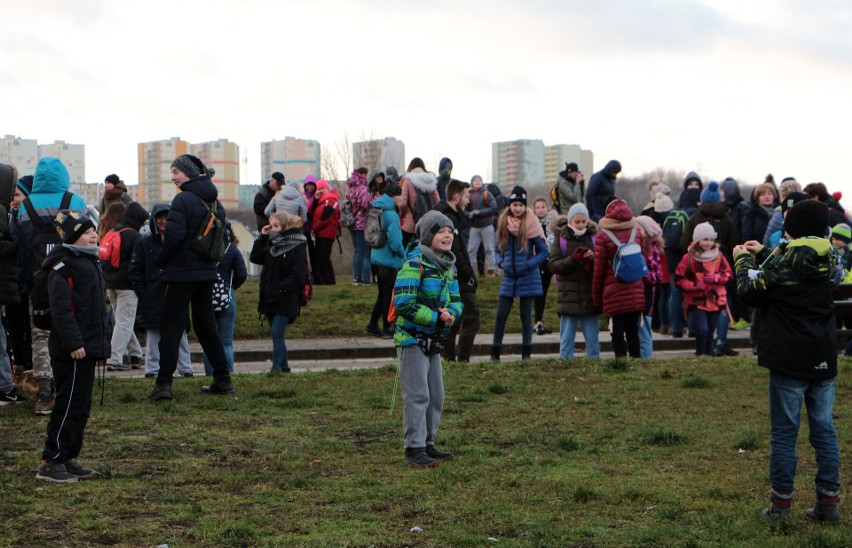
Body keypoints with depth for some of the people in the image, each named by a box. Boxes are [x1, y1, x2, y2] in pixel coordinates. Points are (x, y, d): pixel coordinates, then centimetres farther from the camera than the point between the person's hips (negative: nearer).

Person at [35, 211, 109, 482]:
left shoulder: (89, 262, 19)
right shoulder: (63, 266, -13)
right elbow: (61, 309, -20)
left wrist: (101, 344, 22)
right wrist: (74, 343, -24)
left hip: (86, 348, 10)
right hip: (71, 351, -10)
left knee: (81, 406, 13)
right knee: (69, 405, -8)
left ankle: (68, 458, 20)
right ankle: (50, 462, -3)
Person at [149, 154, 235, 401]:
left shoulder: (183, 200, -14)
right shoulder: (214, 202, 10)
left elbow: (174, 236, -20)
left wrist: (161, 261, -5)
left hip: (183, 272, -7)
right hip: (207, 272, 7)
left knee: (170, 327, -4)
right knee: (206, 325, 15)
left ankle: (164, 383, -9)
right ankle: (222, 380, 15)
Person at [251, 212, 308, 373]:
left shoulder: (297, 246, -9)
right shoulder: (271, 244, 14)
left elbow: (299, 275, -14)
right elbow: (255, 257, 6)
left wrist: (282, 287, -19)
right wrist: (262, 237, 1)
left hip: (285, 300, -7)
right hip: (270, 298, 7)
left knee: (277, 333, -12)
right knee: (277, 334, 11)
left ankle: (276, 368, -12)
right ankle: (284, 366, 20)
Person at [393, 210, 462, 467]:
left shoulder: (448, 265, 10)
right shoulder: (415, 262, -17)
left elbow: (456, 299, 13)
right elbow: (404, 304, -23)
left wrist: (451, 313, -11)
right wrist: (437, 318, -23)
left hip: (434, 340, 9)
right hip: (412, 338, -9)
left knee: (436, 396, 13)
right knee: (418, 395, -9)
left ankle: (427, 444, 23)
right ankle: (414, 450, -5)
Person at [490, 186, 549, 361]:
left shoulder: (532, 225, -7)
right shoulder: (503, 223, 4)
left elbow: (543, 252, -4)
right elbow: (499, 249, 14)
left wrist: (528, 265, -16)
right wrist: (501, 262, -5)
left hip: (527, 277, -3)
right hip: (509, 277, 3)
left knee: (526, 316, 4)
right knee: (501, 315, 2)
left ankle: (526, 353, 13)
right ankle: (495, 353, 9)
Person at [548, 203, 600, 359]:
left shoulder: (594, 236, 6)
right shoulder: (561, 238, 2)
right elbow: (552, 265, -5)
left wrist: (594, 257, -14)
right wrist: (573, 259, -18)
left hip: (590, 295, 2)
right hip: (569, 295, -2)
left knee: (592, 339, 7)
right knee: (566, 339, 3)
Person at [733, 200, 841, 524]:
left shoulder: (785, 261, -14)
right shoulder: (827, 260, 5)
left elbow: (749, 291, -5)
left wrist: (743, 260, 11)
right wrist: (762, 255, 25)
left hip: (789, 362, -5)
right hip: (823, 361, 5)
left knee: (784, 432, 2)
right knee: (824, 430, 8)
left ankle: (781, 502, 6)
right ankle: (828, 502, 10)